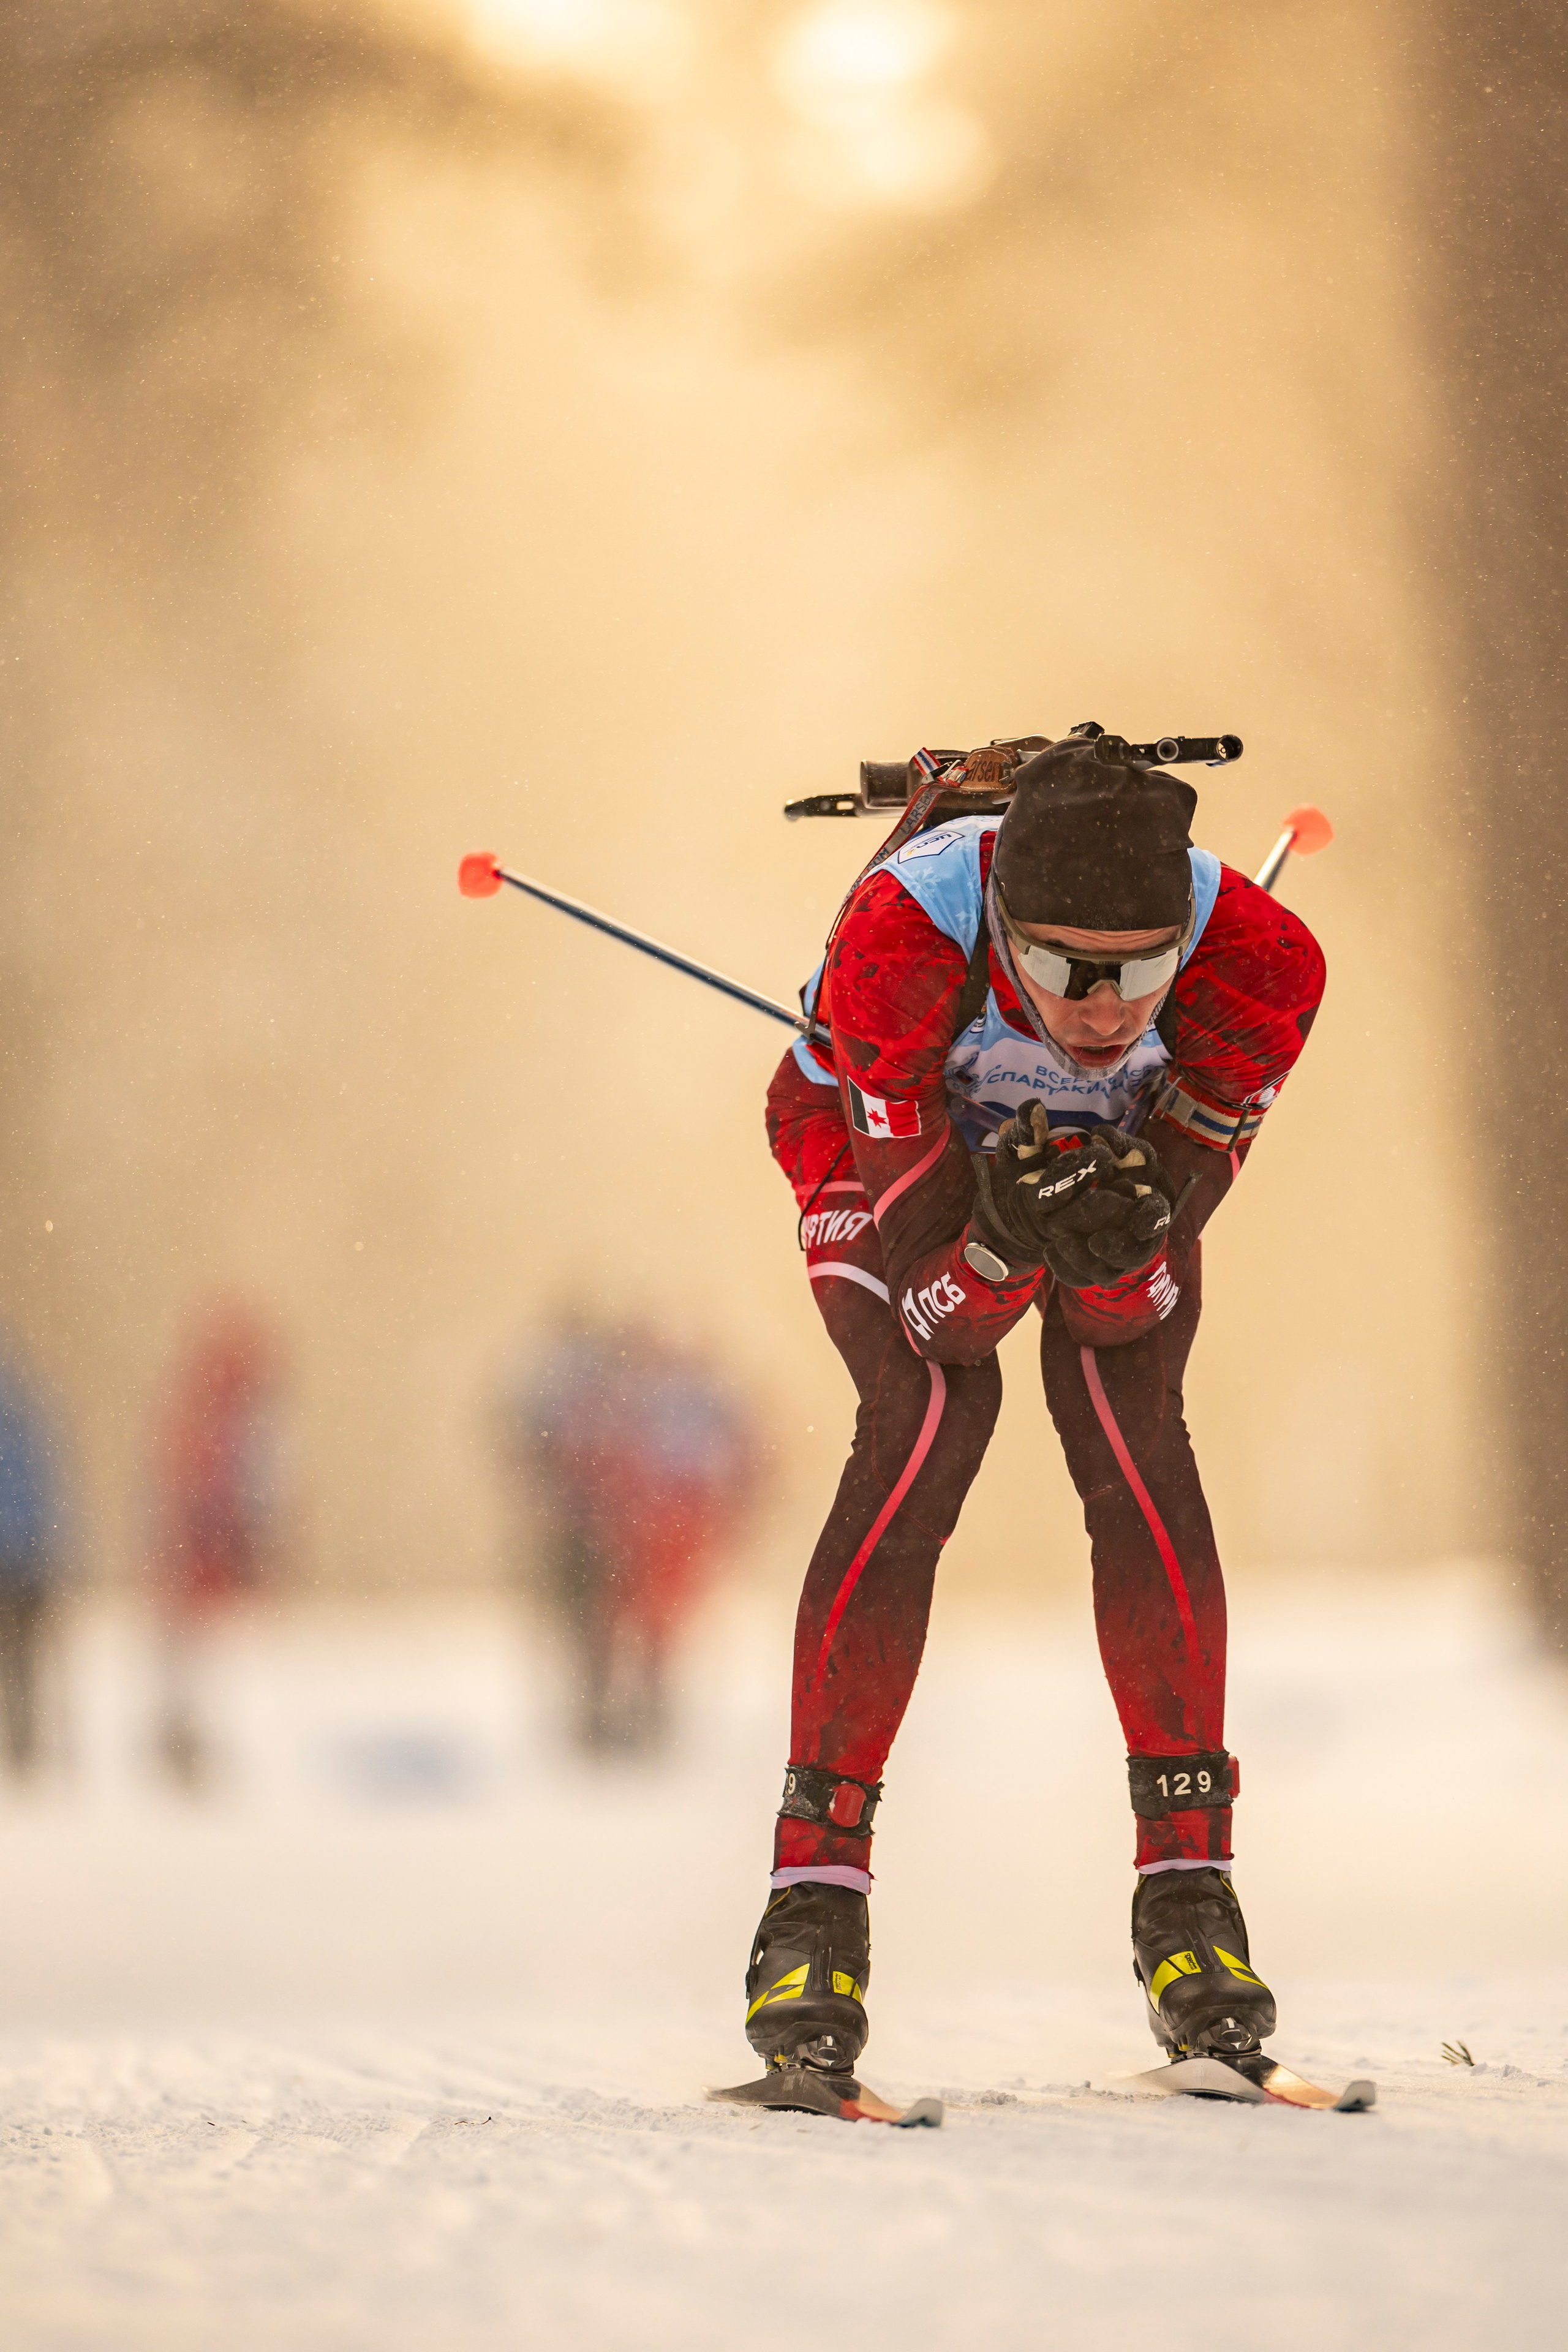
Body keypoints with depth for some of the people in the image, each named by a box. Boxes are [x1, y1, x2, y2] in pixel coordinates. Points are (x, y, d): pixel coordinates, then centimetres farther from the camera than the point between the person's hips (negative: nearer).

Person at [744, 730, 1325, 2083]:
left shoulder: (1259, 961, -36)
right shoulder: (901, 937, -41)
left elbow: (1193, 1177, -23)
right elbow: (907, 1170, -31)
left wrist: (1122, 1231, -45)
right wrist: (1001, 1244, -52)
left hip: (1127, 1148, 2)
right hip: (894, 1145, -2)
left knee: (1137, 1448, -19)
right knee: (926, 1428, -22)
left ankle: (1188, 1881, -10)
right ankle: (816, 1894, -17)